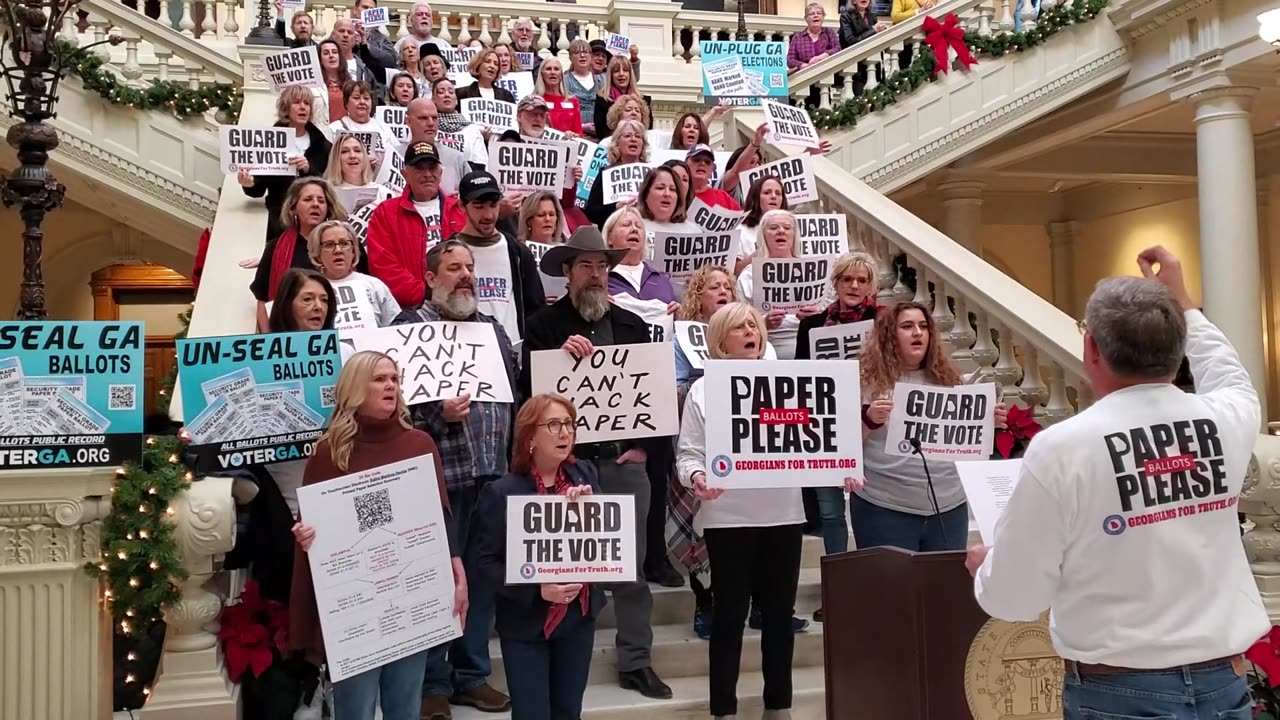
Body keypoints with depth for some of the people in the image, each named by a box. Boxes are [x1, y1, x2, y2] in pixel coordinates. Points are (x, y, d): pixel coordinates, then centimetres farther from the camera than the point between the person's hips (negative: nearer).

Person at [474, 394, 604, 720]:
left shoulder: (585, 475, 0)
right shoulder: (501, 492, -12)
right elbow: (487, 564, -13)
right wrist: (537, 591, -25)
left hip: (579, 616, 4)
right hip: (526, 623, -4)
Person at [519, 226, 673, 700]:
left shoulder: (632, 324, 11)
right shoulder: (544, 326, 1)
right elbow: (529, 388, -7)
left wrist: (643, 445, 2)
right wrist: (560, 355, -21)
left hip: (624, 459, 3)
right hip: (567, 459, -3)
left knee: (632, 563, 7)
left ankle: (636, 662, 17)